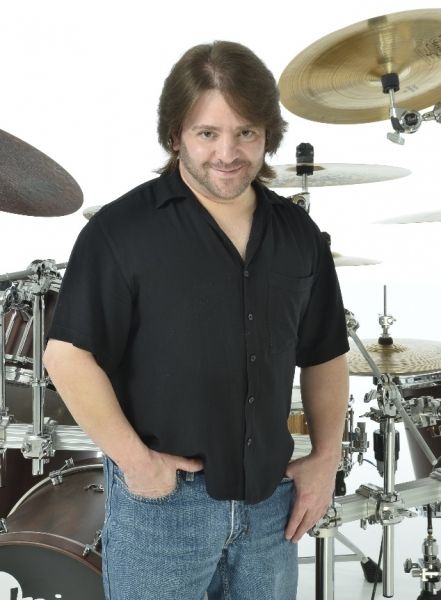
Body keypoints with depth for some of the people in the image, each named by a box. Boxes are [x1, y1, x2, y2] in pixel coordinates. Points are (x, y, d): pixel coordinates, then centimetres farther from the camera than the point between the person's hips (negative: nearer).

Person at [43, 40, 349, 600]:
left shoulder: (298, 235, 4)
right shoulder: (122, 230, -12)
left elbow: (324, 356, 12)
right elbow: (68, 354, -14)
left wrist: (326, 456, 5)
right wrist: (135, 460, -15)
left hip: (271, 497, 5)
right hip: (162, 498, -4)